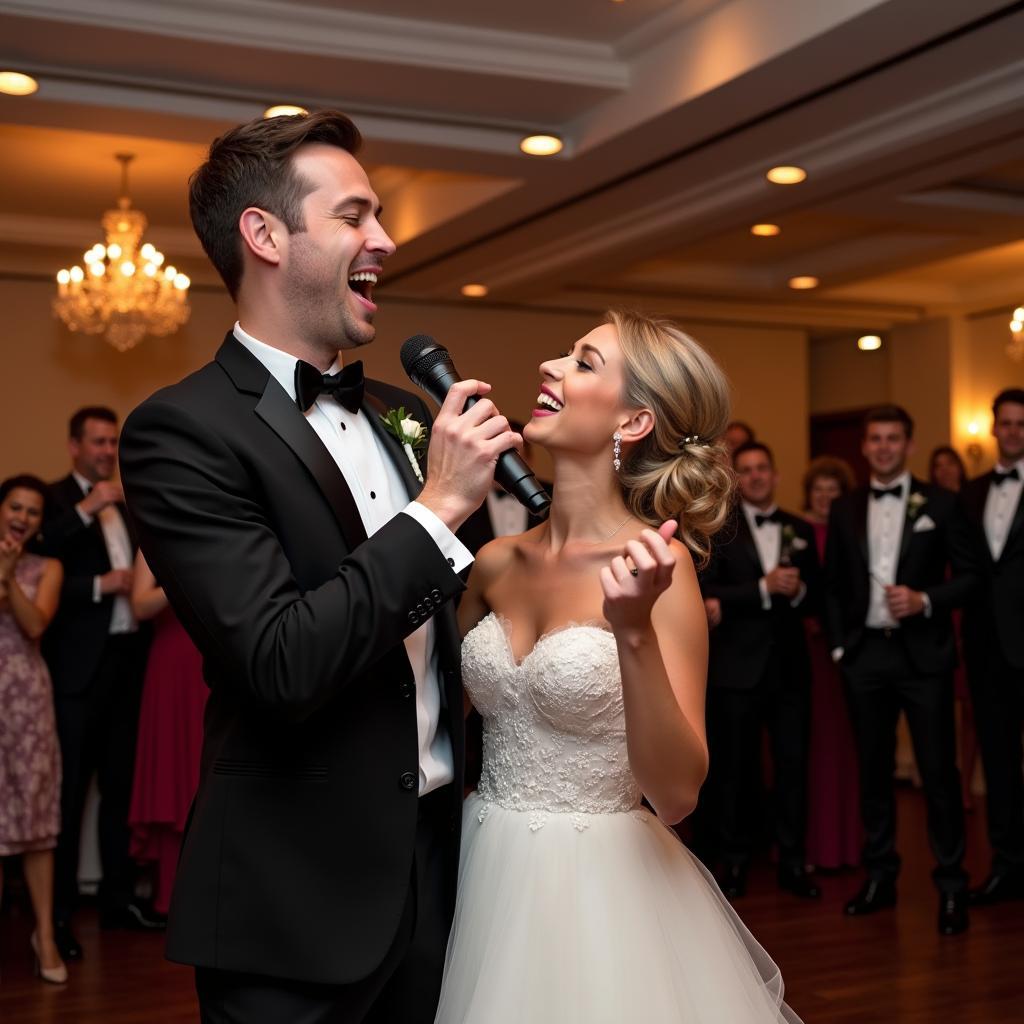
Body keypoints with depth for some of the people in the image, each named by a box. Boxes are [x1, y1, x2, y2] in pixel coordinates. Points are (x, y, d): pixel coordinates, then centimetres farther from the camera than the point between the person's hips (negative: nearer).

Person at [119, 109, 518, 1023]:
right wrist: (439, 507, -20)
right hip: (298, 905, -6)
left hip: (438, 858, 7)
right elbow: (282, 665, -25)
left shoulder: (403, 415, 9)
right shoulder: (181, 430, -14)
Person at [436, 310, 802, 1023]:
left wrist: (634, 632, -33)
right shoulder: (497, 563, 0)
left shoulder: (656, 564, -15)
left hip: (604, 888, -5)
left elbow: (677, 795, -19)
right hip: (492, 879, 5)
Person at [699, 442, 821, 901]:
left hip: (790, 665, 3)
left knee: (794, 762, 4)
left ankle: (792, 862, 14)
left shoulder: (800, 531, 11)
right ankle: (735, 860, 17)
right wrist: (763, 587, -18)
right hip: (736, 666, -3)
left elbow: (815, 597, 11)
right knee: (735, 767, 5)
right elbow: (705, 594, -12)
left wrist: (798, 591, -11)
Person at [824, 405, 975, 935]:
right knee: (873, 768, 10)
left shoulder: (939, 503, 1)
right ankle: (879, 876, 21)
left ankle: (951, 885, 7)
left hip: (922, 653, -3)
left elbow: (969, 575, -1)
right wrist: (838, 644, 5)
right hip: (864, 654, 3)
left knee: (938, 769, -2)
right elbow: (832, 584, 12)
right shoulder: (844, 508, 9)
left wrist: (925, 600, -16)